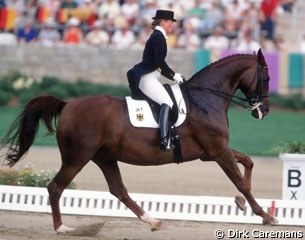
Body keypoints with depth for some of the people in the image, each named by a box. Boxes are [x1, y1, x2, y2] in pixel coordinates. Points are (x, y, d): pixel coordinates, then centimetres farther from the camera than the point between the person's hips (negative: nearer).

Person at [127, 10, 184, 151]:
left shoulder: (157, 36, 22)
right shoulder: (159, 37, -9)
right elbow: (159, 61, -19)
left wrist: (173, 75, 19)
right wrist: (173, 75, -10)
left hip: (145, 78, 11)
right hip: (147, 78, -11)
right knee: (167, 102, -27)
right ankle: (164, 140, -42)